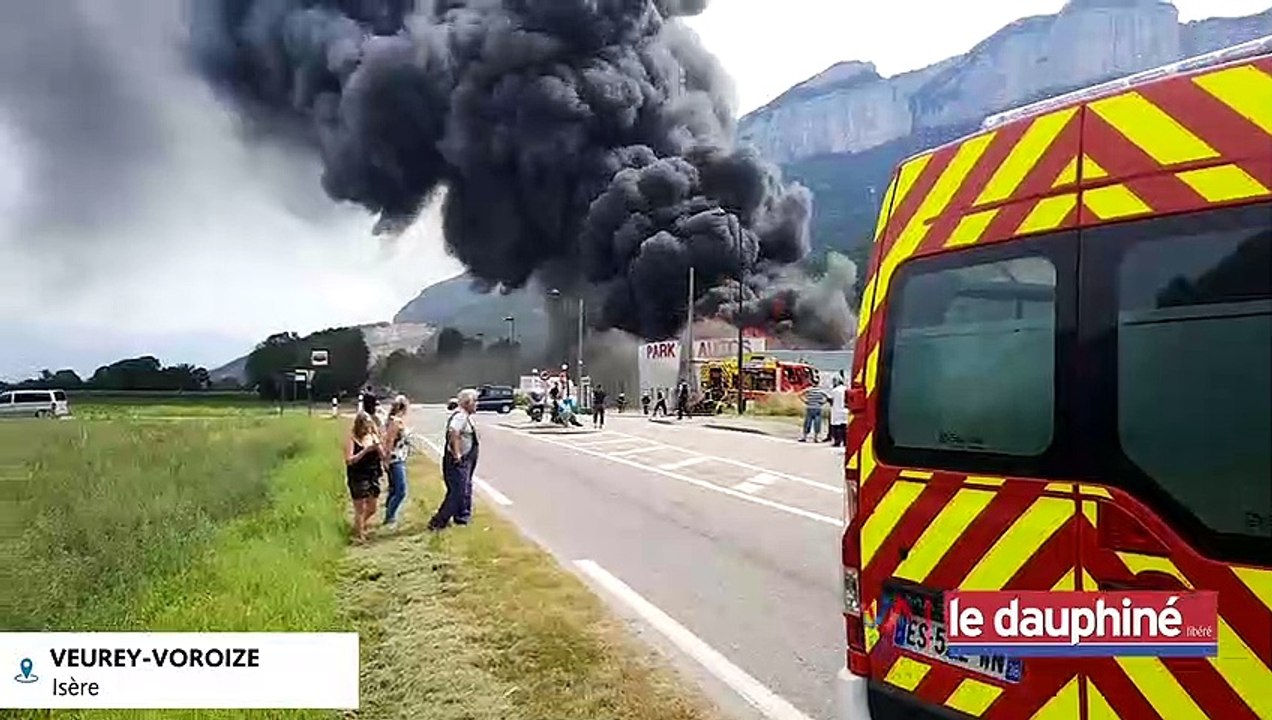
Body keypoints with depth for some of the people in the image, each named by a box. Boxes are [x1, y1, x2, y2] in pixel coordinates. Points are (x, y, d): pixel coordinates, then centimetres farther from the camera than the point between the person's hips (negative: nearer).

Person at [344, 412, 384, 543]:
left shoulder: (373, 436, 4)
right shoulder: (352, 439, -10)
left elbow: (382, 456, 3)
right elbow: (349, 460, -18)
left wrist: (378, 446, -16)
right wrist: (365, 450, -24)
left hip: (373, 477, 6)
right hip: (358, 478, -6)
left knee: (372, 509, 14)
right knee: (360, 509, 0)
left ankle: (360, 526, 40)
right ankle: (359, 535, 14)